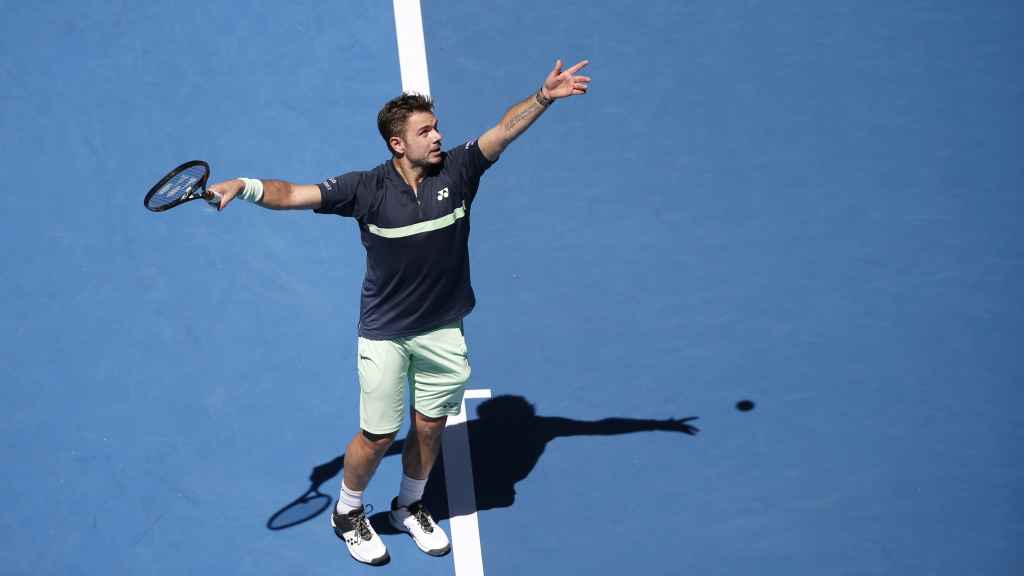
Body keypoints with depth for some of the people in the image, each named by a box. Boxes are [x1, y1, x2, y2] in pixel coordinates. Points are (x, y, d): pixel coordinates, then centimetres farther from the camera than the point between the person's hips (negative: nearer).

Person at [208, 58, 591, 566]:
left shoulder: (457, 170, -6)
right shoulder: (367, 188, -13)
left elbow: (504, 129, -12)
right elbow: (294, 194, -15)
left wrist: (543, 97, -26)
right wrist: (243, 186, -30)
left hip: (443, 331, 3)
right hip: (385, 334, -3)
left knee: (429, 428, 15)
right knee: (378, 436, 4)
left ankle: (409, 507, 42)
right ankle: (347, 513, 33)